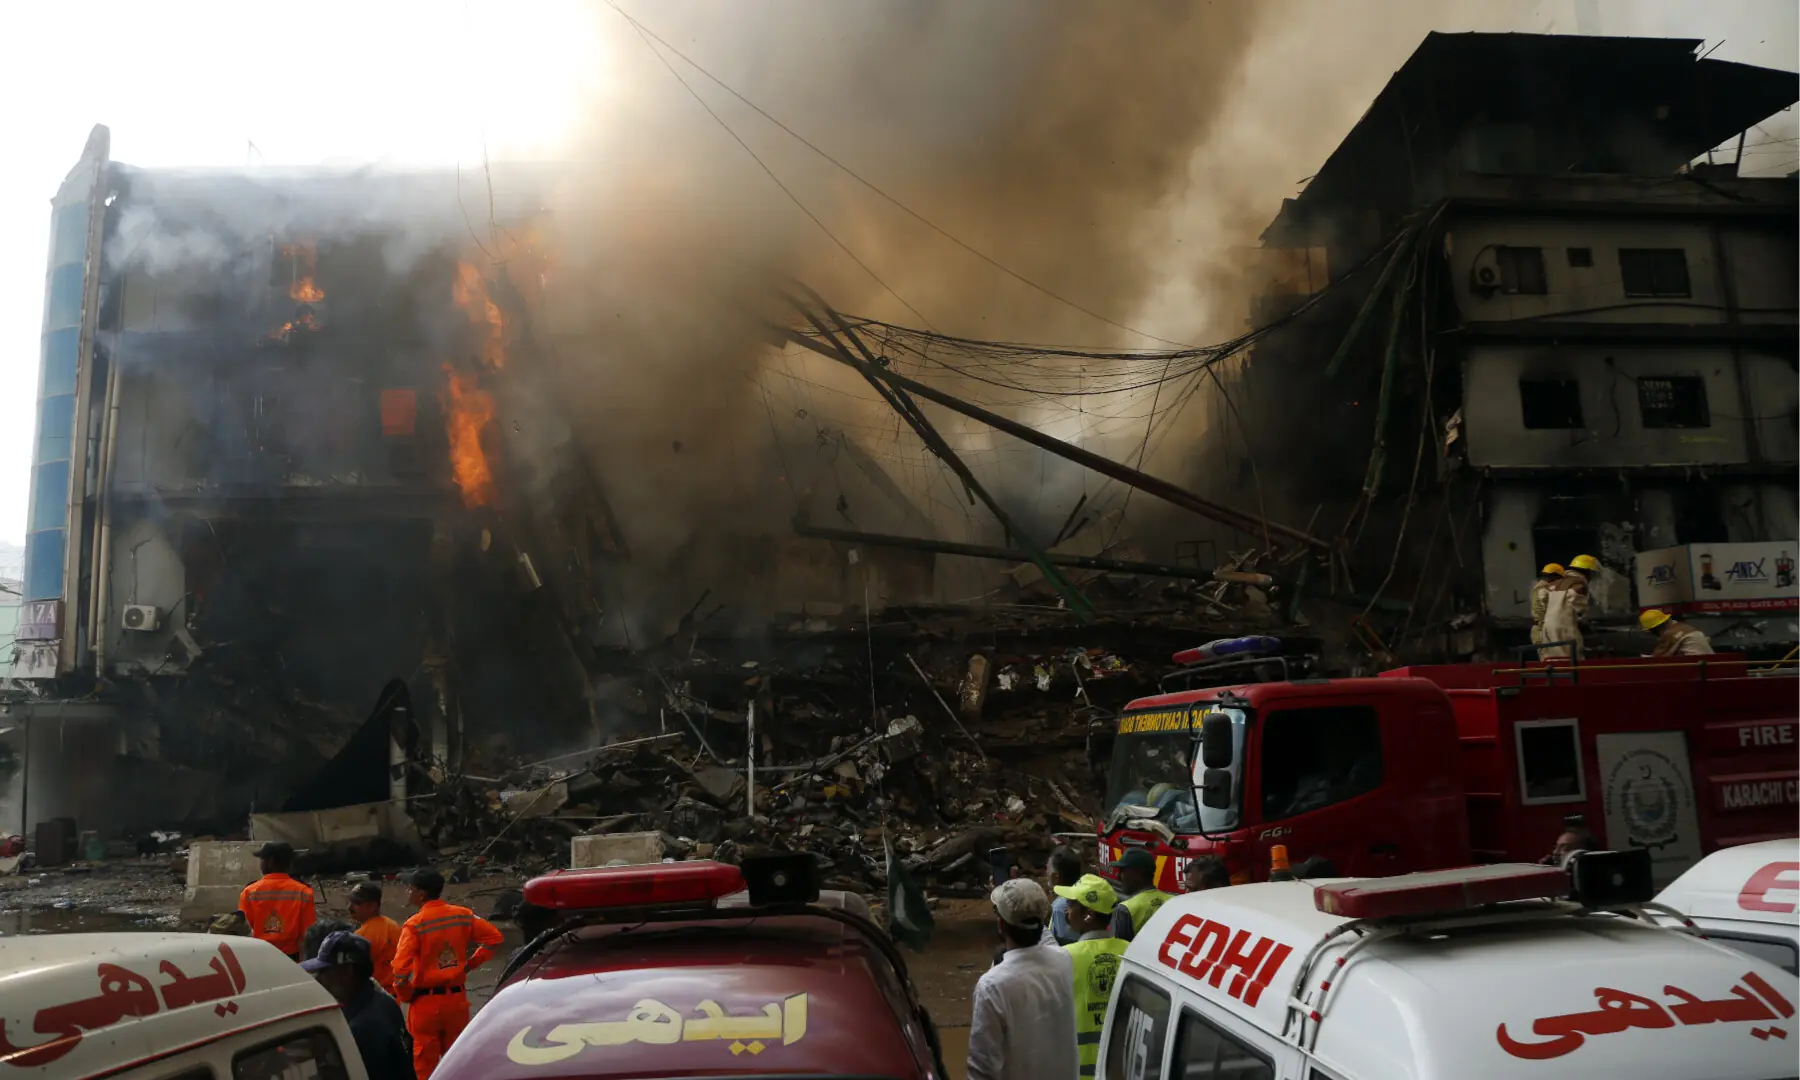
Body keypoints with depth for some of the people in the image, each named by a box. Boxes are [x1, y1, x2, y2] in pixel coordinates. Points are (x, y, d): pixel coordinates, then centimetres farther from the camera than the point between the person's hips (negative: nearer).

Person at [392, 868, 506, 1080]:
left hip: (426, 1002, -4)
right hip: (457, 998, 4)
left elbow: (401, 968, -20)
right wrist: (471, 963, 8)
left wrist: (406, 995, -4)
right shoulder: (463, 915, 0)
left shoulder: (415, 925, -14)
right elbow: (493, 937, 2)